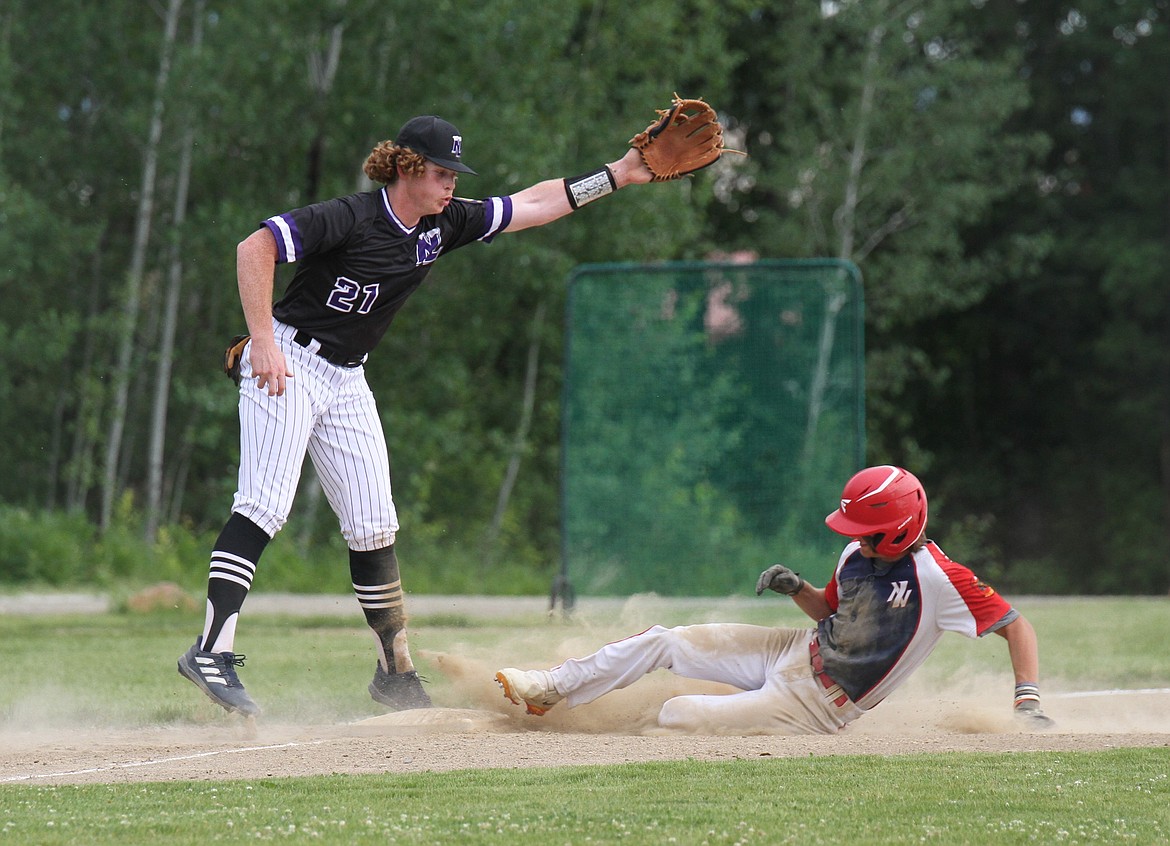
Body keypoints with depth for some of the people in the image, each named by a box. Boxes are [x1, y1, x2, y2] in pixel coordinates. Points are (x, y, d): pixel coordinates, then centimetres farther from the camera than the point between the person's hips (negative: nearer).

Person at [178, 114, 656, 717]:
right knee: (265, 506, -20)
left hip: (347, 380, 8)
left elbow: (534, 204, 13)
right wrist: (262, 340, -30)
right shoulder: (351, 219, -19)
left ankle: (396, 673, 14)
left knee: (374, 525, 5)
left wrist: (617, 175, 9)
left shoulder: (443, 225, 4)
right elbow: (254, 249, -24)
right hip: (286, 365, -7)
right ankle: (212, 650, -25)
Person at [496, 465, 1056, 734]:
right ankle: (548, 690, 19)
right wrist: (796, 588, -5)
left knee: (675, 716, -13)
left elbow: (1016, 626, -21)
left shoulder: (937, 578, -25)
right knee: (661, 641, 3)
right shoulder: (858, 555, -1)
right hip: (796, 653, 7)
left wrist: (1028, 703, -31)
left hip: (815, 707, -7)